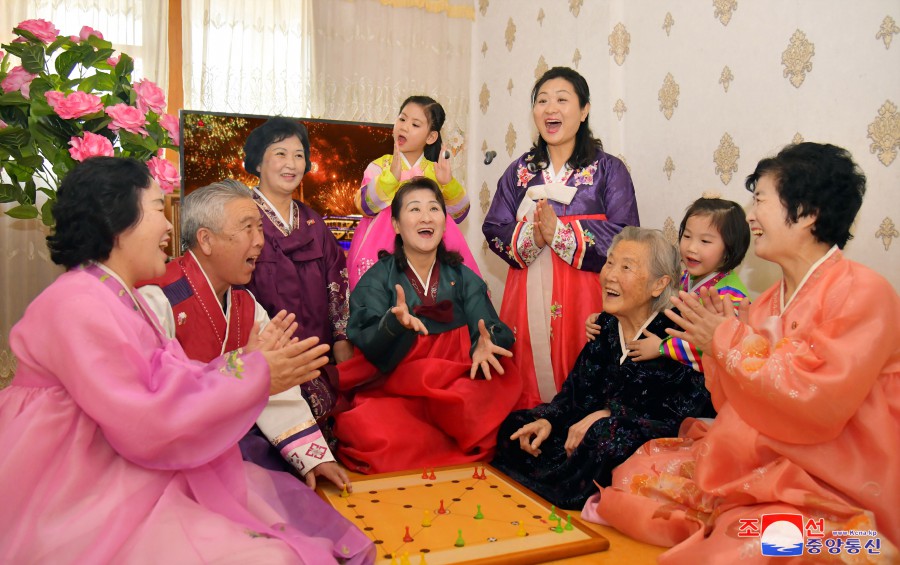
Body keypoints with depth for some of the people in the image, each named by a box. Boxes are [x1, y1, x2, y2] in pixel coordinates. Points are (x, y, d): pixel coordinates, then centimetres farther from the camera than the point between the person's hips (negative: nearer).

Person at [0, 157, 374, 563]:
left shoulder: (123, 299, 13)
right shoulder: (79, 305, -18)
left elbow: (171, 383, 7)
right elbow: (143, 423, -23)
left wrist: (245, 360, 0)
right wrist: (253, 377, -19)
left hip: (137, 477, 9)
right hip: (91, 505, -9)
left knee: (292, 508, 4)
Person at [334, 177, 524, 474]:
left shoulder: (464, 277, 11)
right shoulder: (377, 279, 4)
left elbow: (491, 329, -3)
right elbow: (370, 347, -11)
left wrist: (485, 346, -27)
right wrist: (395, 323, -34)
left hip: (459, 387, 2)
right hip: (392, 392, -2)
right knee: (373, 433, -32)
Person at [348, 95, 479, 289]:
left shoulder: (439, 171, 7)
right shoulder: (379, 166, 2)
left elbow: (458, 214, -2)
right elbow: (365, 206, -13)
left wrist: (449, 184, -20)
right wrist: (391, 177, -27)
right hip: (384, 243, -1)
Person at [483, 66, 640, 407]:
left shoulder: (608, 170, 3)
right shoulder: (520, 171, 13)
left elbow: (624, 237, -7)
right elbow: (494, 230, 7)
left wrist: (559, 233, -17)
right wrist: (530, 236, -14)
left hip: (582, 295, -2)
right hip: (527, 297, 3)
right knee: (528, 380, 6)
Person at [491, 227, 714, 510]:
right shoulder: (606, 325, 7)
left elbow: (682, 415, -19)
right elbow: (575, 391, 8)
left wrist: (609, 414, -23)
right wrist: (548, 419, -11)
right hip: (600, 426, 6)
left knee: (606, 436, -36)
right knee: (516, 426, -5)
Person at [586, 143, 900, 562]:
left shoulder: (862, 292, -13)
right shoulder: (767, 303, 7)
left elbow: (817, 405, -24)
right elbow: (737, 406, 8)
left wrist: (729, 341, -17)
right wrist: (718, 343, -9)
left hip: (838, 493, -7)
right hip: (764, 466, 7)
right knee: (642, 472, -1)